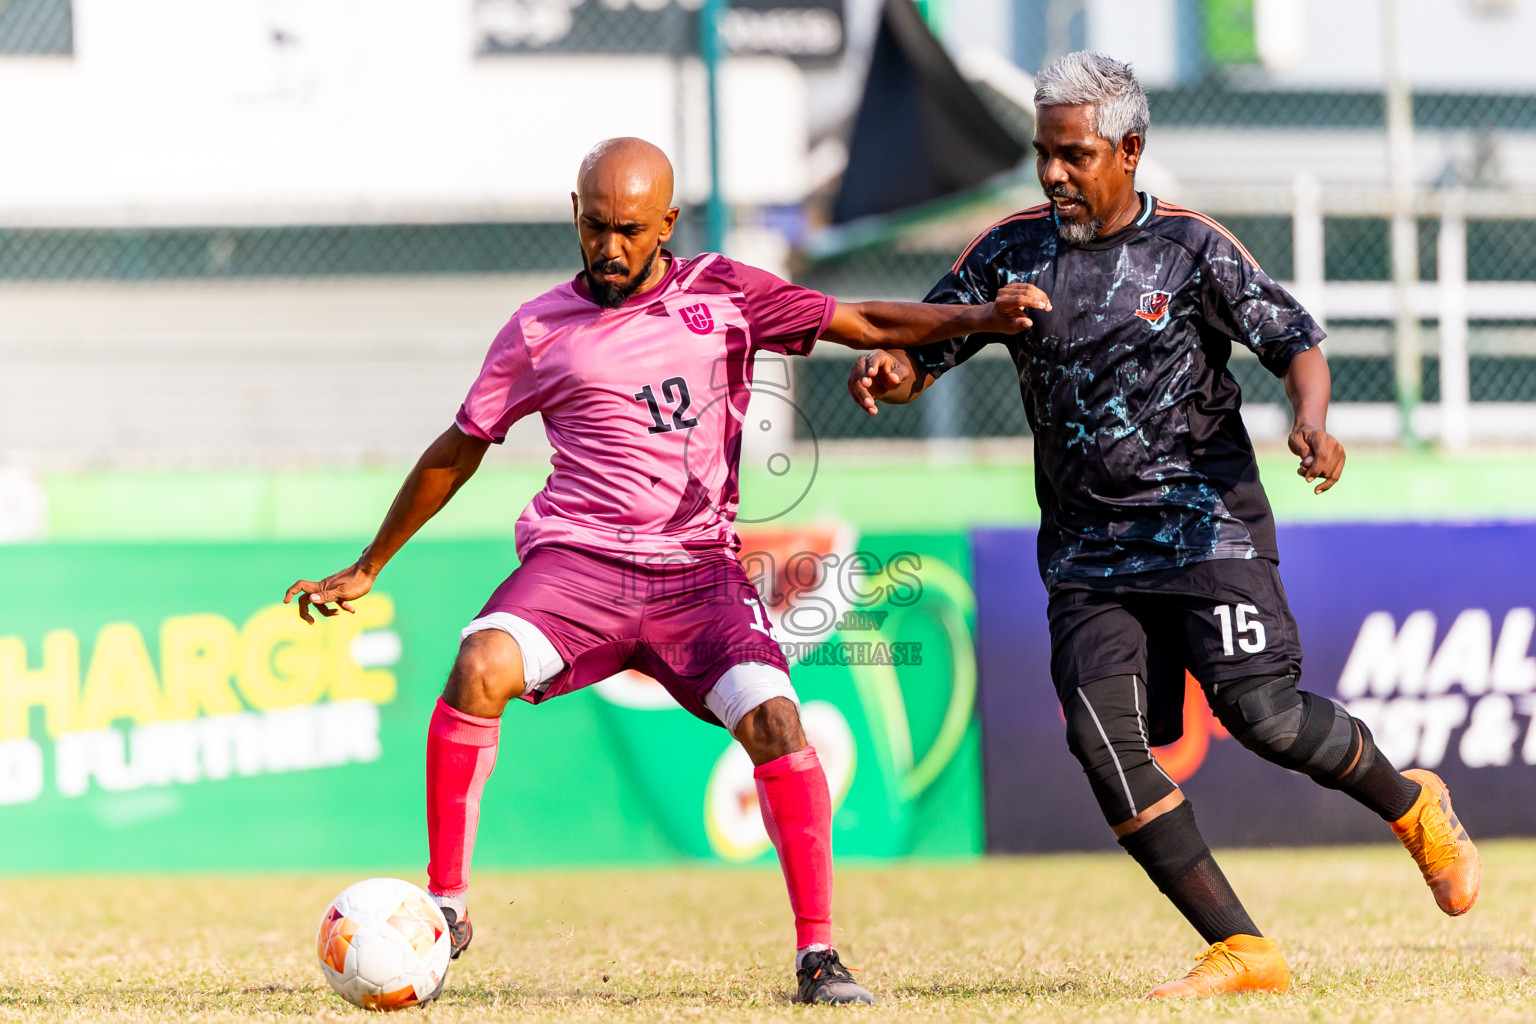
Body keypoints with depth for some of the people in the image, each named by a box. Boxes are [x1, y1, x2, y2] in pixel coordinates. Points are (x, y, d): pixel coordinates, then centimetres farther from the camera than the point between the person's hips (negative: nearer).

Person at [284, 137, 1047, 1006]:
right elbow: (457, 452, 18)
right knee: (481, 667, -28)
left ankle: (819, 954, -11)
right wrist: (368, 569, 23)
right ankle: (447, 904, -16)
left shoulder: (722, 296, 7)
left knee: (773, 719, -21)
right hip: (578, 558, 0)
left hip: (698, 568, 0)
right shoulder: (540, 331, 8)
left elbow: (865, 323, 7)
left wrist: (978, 317, -8)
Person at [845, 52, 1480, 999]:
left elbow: (1294, 341, -6)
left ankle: (1410, 805, 15)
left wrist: (1311, 420, -28)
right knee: (1104, 739, -13)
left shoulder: (1192, 247, -3)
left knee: (1262, 713, -17)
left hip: (1206, 523, -4)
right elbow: (921, 350, 7)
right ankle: (1242, 951, -10)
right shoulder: (1013, 252, 6)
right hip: (1087, 552, 4)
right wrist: (887, 371, -18)